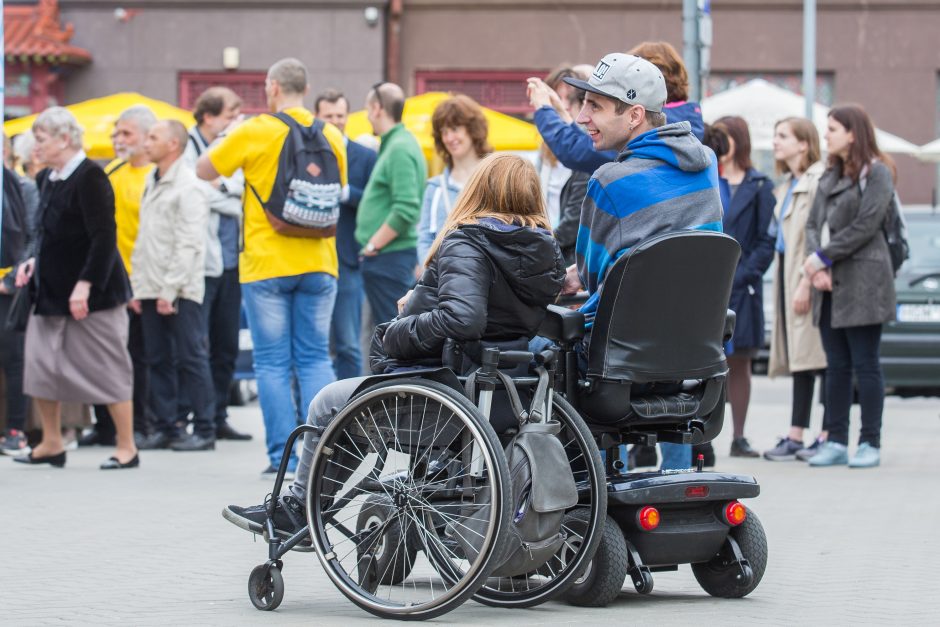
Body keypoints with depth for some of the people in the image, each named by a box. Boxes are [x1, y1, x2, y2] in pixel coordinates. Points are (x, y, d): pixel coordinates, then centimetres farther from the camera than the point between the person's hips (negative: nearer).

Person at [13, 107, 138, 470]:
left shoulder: (89, 176, -15)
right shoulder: (46, 179, 10)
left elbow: (104, 237, -19)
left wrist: (85, 284, -23)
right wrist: (35, 261, 7)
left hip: (94, 291, -9)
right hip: (52, 290, 9)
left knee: (106, 366, -2)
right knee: (40, 364, 8)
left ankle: (127, 449, 7)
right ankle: (51, 443, 19)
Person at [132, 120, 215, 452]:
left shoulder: (188, 186, -9)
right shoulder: (151, 183, 17)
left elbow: (188, 246, -14)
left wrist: (171, 290, -17)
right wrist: (137, 286, 14)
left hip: (181, 291, -8)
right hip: (151, 288, 8)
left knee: (191, 359, -5)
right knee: (158, 359, 8)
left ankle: (204, 429, -1)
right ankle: (165, 427, 14)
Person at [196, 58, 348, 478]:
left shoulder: (254, 133, -7)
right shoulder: (332, 136, 5)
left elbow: (204, 170, 3)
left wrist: (230, 140, 16)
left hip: (266, 265, -3)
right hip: (318, 264, 3)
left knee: (273, 361, 2)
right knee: (315, 358, 8)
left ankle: (284, 457, 0)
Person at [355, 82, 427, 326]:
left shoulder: (399, 149, -16)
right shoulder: (394, 144, 16)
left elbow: (406, 210, -24)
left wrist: (373, 245, -16)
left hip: (390, 258, -10)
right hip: (388, 258, 10)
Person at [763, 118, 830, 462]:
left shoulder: (819, 181, -11)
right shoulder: (787, 186, 19)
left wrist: (809, 278, -21)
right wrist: (787, 278, 5)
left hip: (810, 278, -9)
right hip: (788, 276, 9)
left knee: (819, 356, -6)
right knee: (798, 357, 8)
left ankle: (829, 435, -3)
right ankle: (796, 435, 8)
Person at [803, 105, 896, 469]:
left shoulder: (877, 173, -5)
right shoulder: (830, 176, 18)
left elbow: (865, 226, -13)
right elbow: (813, 224, 12)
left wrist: (823, 258, -11)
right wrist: (816, 268, -5)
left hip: (862, 281, -7)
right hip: (829, 284, 7)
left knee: (865, 365, -4)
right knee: (836, 366, 8)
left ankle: (870, 444, -1)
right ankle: (836, 442, 10)